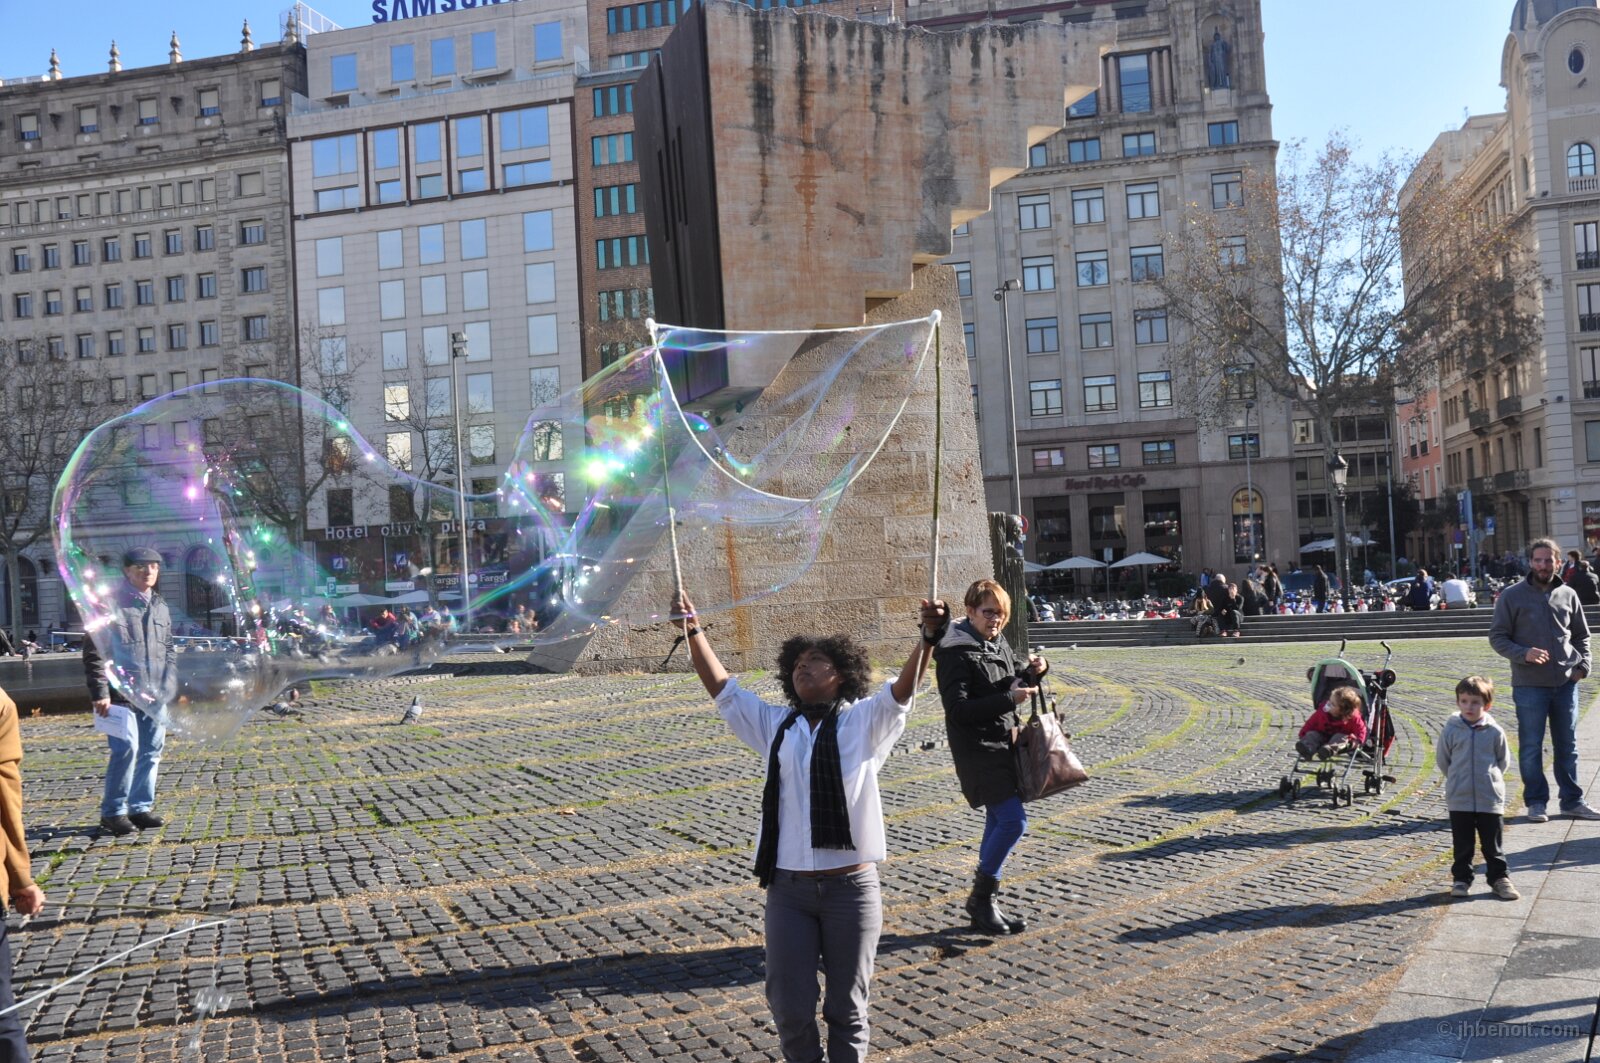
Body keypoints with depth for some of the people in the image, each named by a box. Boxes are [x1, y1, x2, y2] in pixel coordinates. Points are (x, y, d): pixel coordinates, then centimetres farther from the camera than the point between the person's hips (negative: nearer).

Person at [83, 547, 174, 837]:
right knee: (126, 750, -11)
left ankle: (140, 807, 19)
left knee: (152, 751, 8)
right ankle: (113, 811, 3)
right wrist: (100, 693, -12)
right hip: (122, 695, -6)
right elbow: (94, 652, -7)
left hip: (155, 696, 6)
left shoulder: (160, 606, 15)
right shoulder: (112, 604, -5)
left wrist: (169, 687, 10)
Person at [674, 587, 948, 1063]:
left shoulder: (864, 722, 2)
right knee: (790, 1009, 5)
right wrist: (693, 629, -4)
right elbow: (722, 687, 5)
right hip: (788, 886, 2)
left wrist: (928, 637, -30)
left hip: (851, 886, -2)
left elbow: (903, 689, -14)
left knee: (846, 1007, 10)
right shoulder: (774, 725, 10)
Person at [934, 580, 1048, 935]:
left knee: (999, 821, 12)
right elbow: (958, 709, -20)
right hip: (977, 749, -9)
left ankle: (983, 905, 21)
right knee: (1013, 819, -14)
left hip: (1002, 743, 9)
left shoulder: (998, 644, 11)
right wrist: (1009, 698, -24)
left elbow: (1013, 685, 19)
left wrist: (1032, 672, -2)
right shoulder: (956, 653, -15)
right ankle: (981, 898, 1)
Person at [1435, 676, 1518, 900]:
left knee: (1492, 845, 10)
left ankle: (1499, 878, 23)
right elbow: (1441, 759, 6)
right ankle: (1461, 879, 22)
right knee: (1462, 845, 10)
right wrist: (1457, 780, 8)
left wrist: (1489, 778, 8)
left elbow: (1504, 760, 8)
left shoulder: (1494, 732, -6)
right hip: (1459, 800, 0)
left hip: (1490, 799, 0)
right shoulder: (1450, 730, -6)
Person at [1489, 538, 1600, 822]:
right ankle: (1536, 801, 16)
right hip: (1529, 684, -3)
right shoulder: (1512, 596, -4)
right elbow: (1497, 637, -3)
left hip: (1566, 683, 3)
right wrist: (1524, 653, -19)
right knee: (1531, 747, 4)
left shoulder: (1567, 595, 6)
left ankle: (1572, 800, 23)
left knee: (1567, 746, 12)